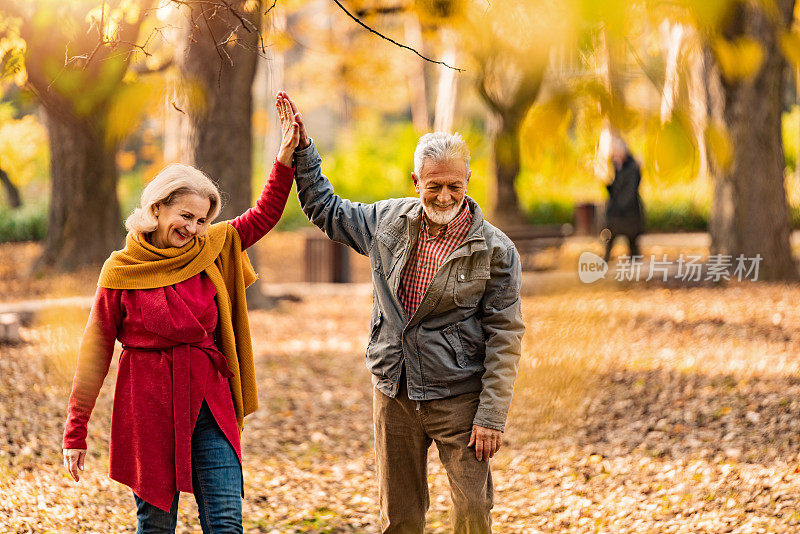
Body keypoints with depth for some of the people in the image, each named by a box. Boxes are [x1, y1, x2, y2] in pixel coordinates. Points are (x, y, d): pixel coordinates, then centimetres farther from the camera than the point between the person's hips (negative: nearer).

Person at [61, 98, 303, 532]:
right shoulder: (121, 271, -5)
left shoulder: (212, 250, 5)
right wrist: (76, 431, -1)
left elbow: (264, 216, 11)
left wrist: (286, 158, -3)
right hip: (149, 403, -3)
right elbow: (96, 350, -1)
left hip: (208, 400, 3)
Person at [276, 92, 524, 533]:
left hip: (457, 397, -4)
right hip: (394, 394, 4)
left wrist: (491, 416, -13)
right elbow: (324, 209, 21)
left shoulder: (494, 250, -8)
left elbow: (504, 337, -9)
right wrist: (302, 147, 13)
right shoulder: (388, 221, 4)